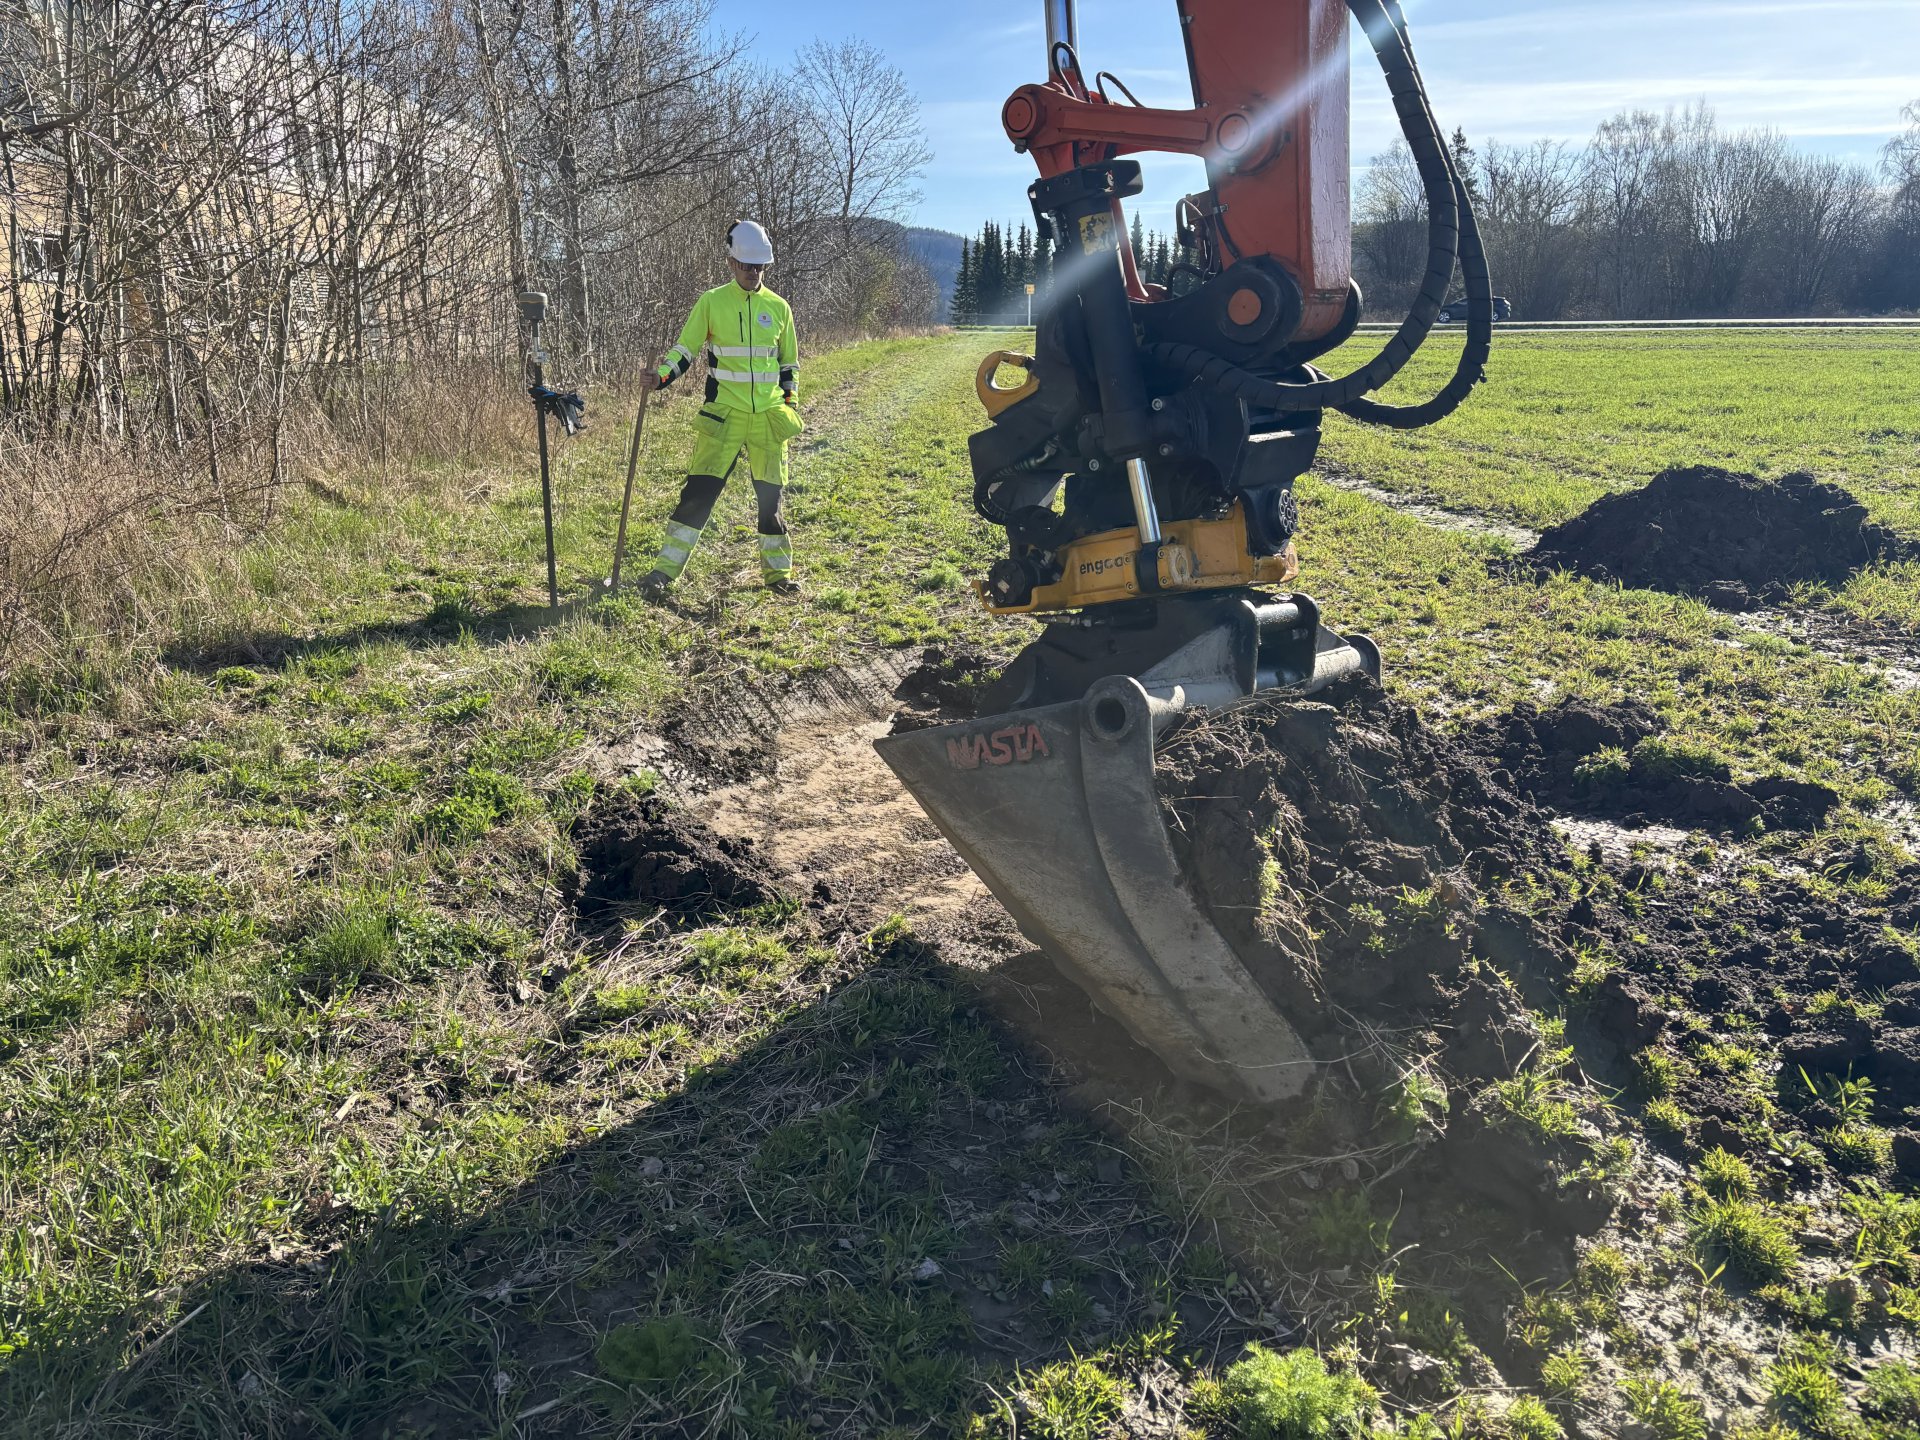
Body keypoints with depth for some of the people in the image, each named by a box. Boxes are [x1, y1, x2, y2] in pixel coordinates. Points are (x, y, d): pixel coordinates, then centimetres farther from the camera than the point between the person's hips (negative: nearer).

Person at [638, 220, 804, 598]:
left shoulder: (778, 308, 7)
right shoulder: (711, 303, -1)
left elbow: (789, 364, 16)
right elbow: (684, 351, 0)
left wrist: (790, 405, 11)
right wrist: (661, 376, -17)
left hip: (769, 416, 3)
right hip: (724, 414, -2)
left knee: (772, 496, 8)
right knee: (699, 492, -8)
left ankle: (777, 572, 23)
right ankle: (665, 571, -1)